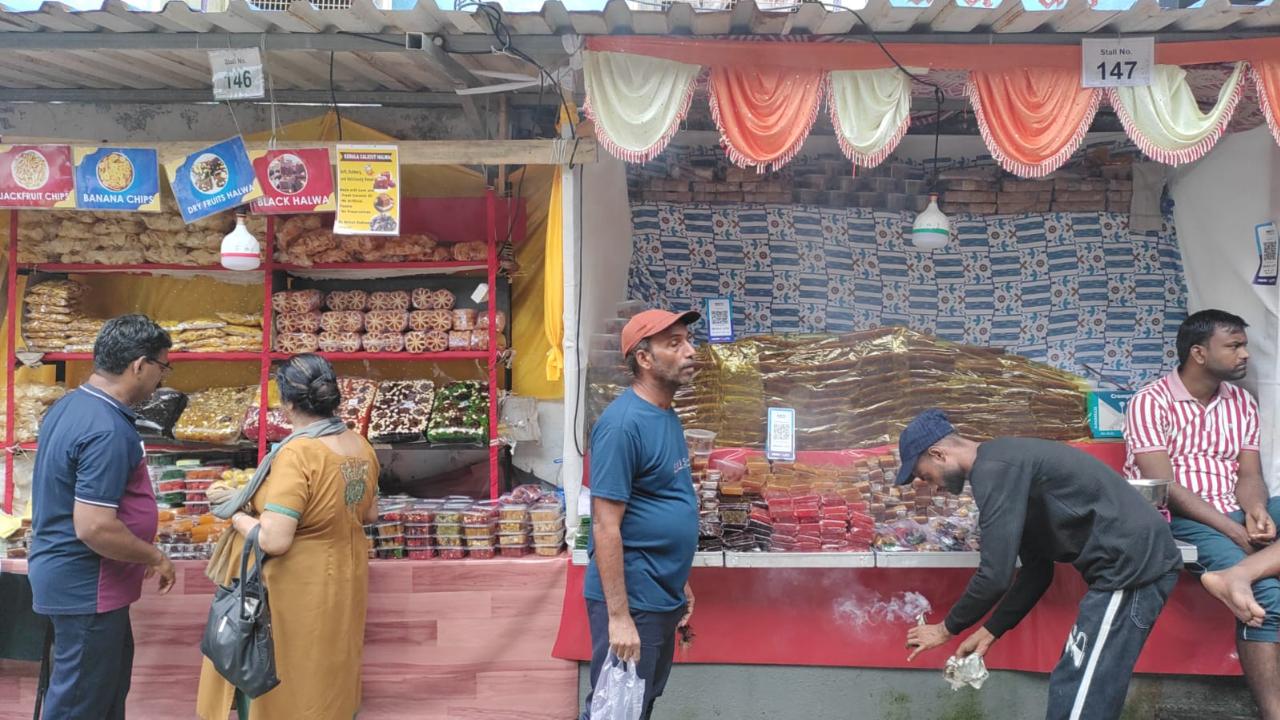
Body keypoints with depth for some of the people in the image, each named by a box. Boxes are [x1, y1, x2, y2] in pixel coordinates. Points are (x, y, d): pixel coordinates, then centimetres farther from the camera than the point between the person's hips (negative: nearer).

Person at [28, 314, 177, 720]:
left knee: (112, 678, 23)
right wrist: (155, 557, -14)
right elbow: (94, 528, -29)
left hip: (70, 573, 10)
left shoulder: (70, 405, 6)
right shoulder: (107, 430, -26)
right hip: (87, 585, -10)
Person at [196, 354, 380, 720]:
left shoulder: (297, 454, -25)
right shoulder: (361, 447, -2)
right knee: (329, 680, 24)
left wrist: (236, 514, -11)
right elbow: (369, 514, 11)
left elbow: (274, 541, -27)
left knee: (282, 686, 11)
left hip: (300, 592, -7)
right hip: (344, 582, 7)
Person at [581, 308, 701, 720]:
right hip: (632, 601, -9)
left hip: (663, 598, 9)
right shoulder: (623, 423, -19)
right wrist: (619, 616, -22)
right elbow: (606, 527, -21)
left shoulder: (667, 416, 9)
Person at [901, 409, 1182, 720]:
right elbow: (1037, 570, 20)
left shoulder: (993, 470, -14)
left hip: (1132, 564, -10)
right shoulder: (1006, 464, 17)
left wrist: (948, 629, 0)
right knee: (1071, 690, 15)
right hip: (1135, 562, 10)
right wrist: (989, 632, 17)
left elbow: (995, 575, -16)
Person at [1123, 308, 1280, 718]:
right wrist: (1234, 530, -20)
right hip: (1176, 519, -7)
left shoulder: (1242, 404, 13)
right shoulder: (1151, 402, -8)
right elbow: (1162, 485, -15)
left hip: (1234, 514, 7)